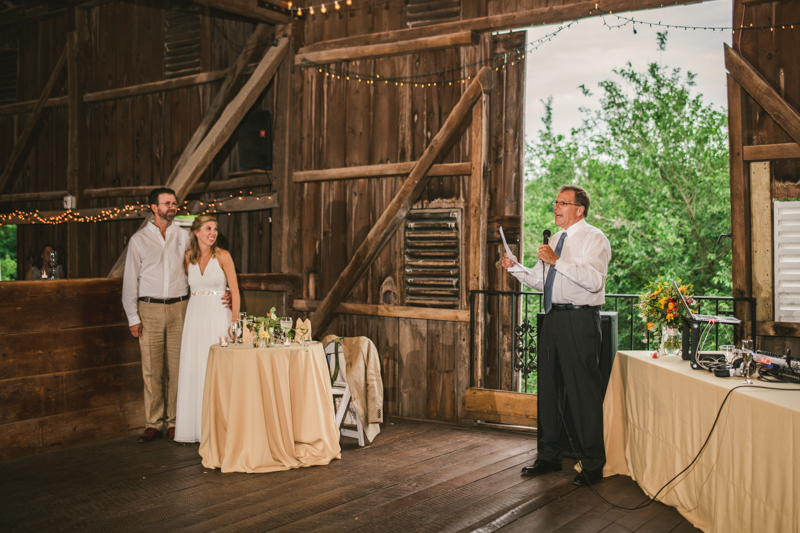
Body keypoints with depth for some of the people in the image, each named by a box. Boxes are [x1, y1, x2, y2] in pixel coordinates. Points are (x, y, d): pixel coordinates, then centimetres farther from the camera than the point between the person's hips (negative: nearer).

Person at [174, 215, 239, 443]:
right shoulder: (188, 257, 7)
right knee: (192, 370, 5)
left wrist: (235, 322, -11)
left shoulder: (222, 256, -4)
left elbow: (235, 290, -4)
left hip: (218, 315, -4)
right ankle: (193, 426, 14)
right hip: (195, 315, 4)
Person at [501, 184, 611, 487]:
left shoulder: (593, 239, -7)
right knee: (550, 386, 13)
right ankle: (550, 456, 27)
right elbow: (541, 282, 22)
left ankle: (593, 464, 7)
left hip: (579, 320, -8)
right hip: (554, 318, 8)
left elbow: (594, 280, -22)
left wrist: (557, 261, -25)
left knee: (583, 391, -5)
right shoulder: (555, 240, 19)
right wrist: (514, 268, 8)